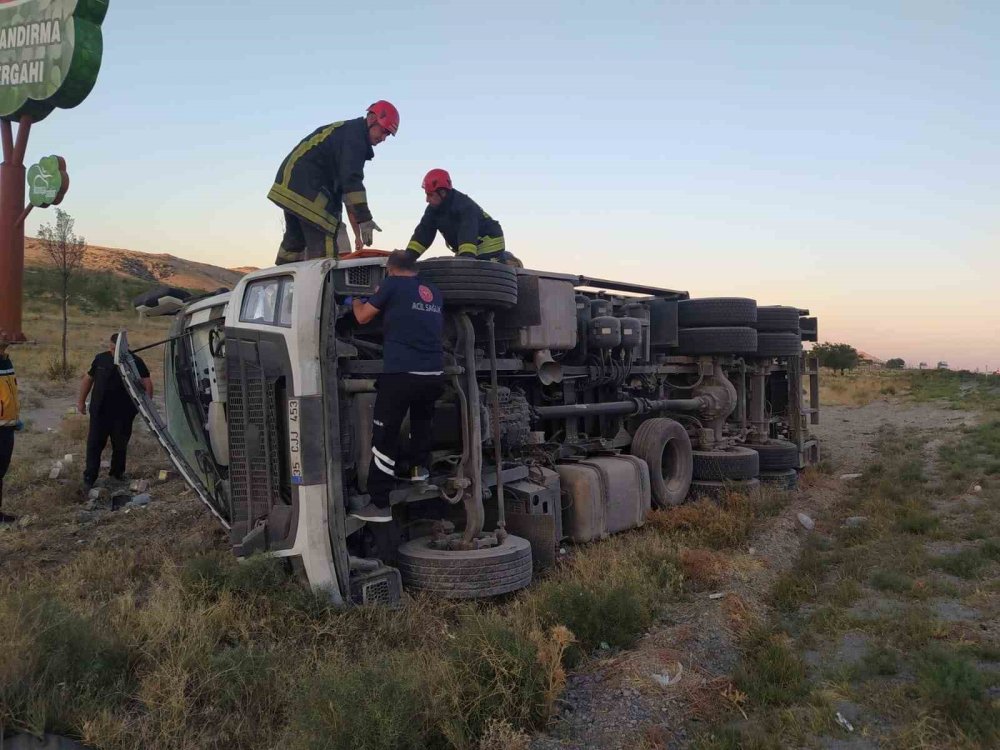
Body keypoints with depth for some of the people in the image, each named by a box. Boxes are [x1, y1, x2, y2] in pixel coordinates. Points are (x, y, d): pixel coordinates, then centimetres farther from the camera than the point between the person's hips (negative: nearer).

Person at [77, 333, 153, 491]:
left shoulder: (135, 362, -5)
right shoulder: (101, 359, 4)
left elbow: (147, 383, -6)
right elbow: (88, 379, 13)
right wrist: (81, 401, 14)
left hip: (123, 414, -1)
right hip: (99, 411, 1)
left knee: (120, 446, 12)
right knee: (94, 444, 1)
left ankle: (117, 474, 28)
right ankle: (89, 478, 5)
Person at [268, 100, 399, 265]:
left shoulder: (344, 131, 22)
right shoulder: (354, 135, -10)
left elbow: (338, 179, 24)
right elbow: (351, 180, -22)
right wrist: (364, 218, -24)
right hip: (307, 190, -11)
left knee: (295, 239, 17)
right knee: (324, 246, -14)